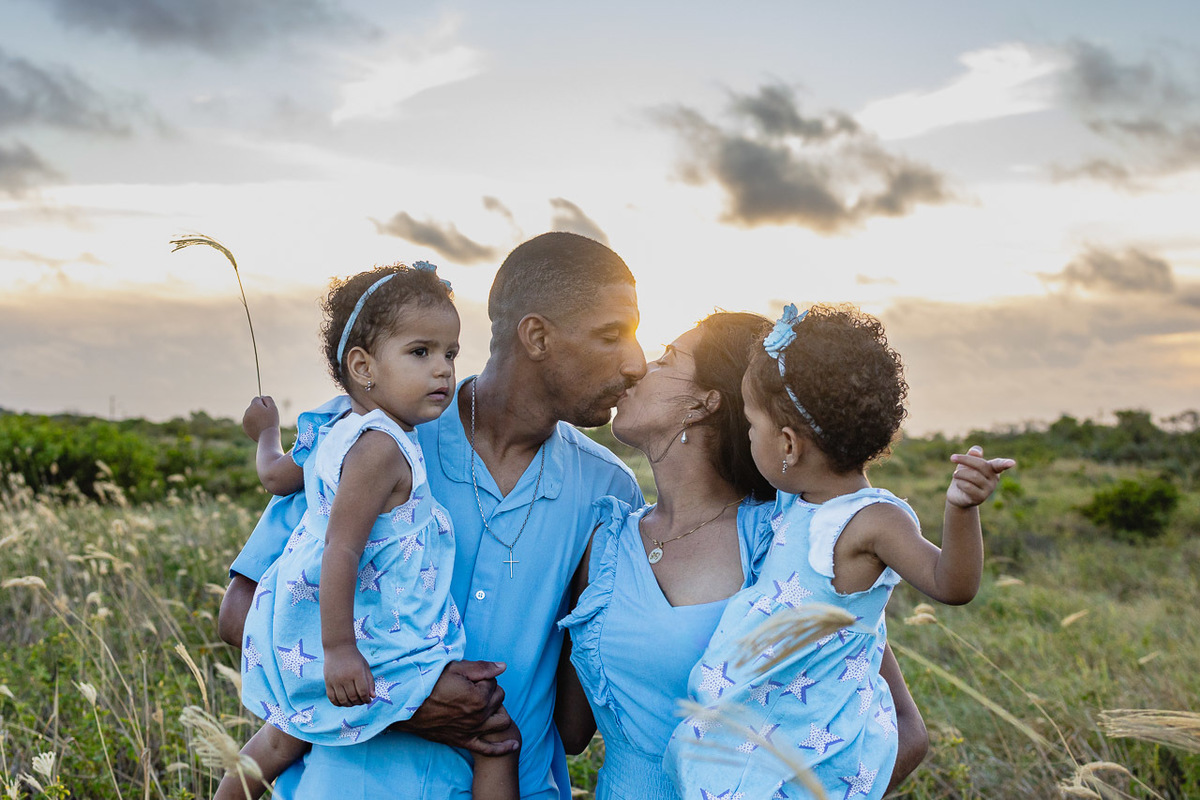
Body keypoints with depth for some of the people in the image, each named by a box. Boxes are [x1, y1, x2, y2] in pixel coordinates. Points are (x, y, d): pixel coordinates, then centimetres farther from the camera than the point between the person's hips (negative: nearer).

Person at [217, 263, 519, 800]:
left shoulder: (338, 434, 6)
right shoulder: (381, 448, -23)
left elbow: (275, 475, 24)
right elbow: (340, 551, -29)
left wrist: (266, 432, 45)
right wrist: (338, 650, -29)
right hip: (373, 649, -10)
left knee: (283, 739, 34)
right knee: (499, 736, -5)